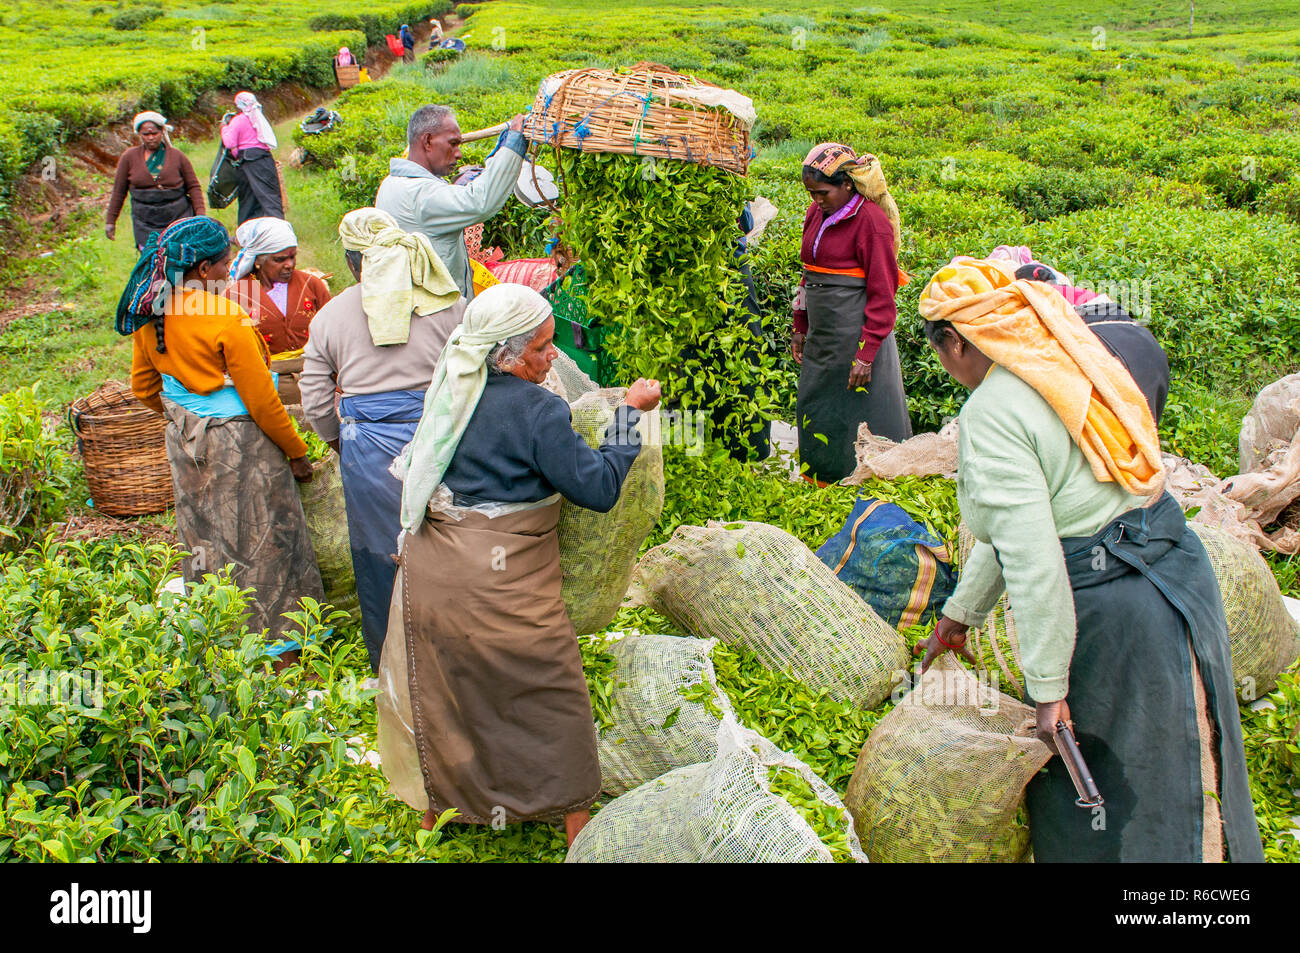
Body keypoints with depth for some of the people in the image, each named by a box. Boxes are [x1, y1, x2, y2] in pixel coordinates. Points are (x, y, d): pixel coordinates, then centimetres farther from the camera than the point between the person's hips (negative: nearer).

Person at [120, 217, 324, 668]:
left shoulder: (150, 314, -2)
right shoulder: (226, 317, -23)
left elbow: (144, 386, 11)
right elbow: (260, 399, -18)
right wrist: (296, 452, -7)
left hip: (184, 440, 7)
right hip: (238, 444, -7)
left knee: (204, 537, 20)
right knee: (260, 540, 5)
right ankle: (281, 643, 16)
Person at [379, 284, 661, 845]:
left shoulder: (450, 392, 2)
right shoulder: (536, 410, -19)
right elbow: (599, 488, -16)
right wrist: (631, 413, -8)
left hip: (429, 577, 7)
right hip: (501, 586, -7)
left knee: (438, 689, 22)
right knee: (553, 696, 10)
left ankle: (434, 805, 42)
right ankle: (577, 826, 23)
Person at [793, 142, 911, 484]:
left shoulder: (872, 220, -12)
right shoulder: (817, 214, 9)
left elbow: (882, 294, -13)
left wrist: (866, 353, -16)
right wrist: (800, 329, 17)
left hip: (856, 336, -7)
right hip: (820, 337, 7)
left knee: (863, 417, 0)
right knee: (813, 413, 13)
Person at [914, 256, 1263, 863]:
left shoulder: (990, 412, -16)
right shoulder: (1061, 372, 12)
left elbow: (1032, 555, -22)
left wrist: (1047, 686, -16)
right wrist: (960, 615, 27)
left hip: (1114, 609, -9)